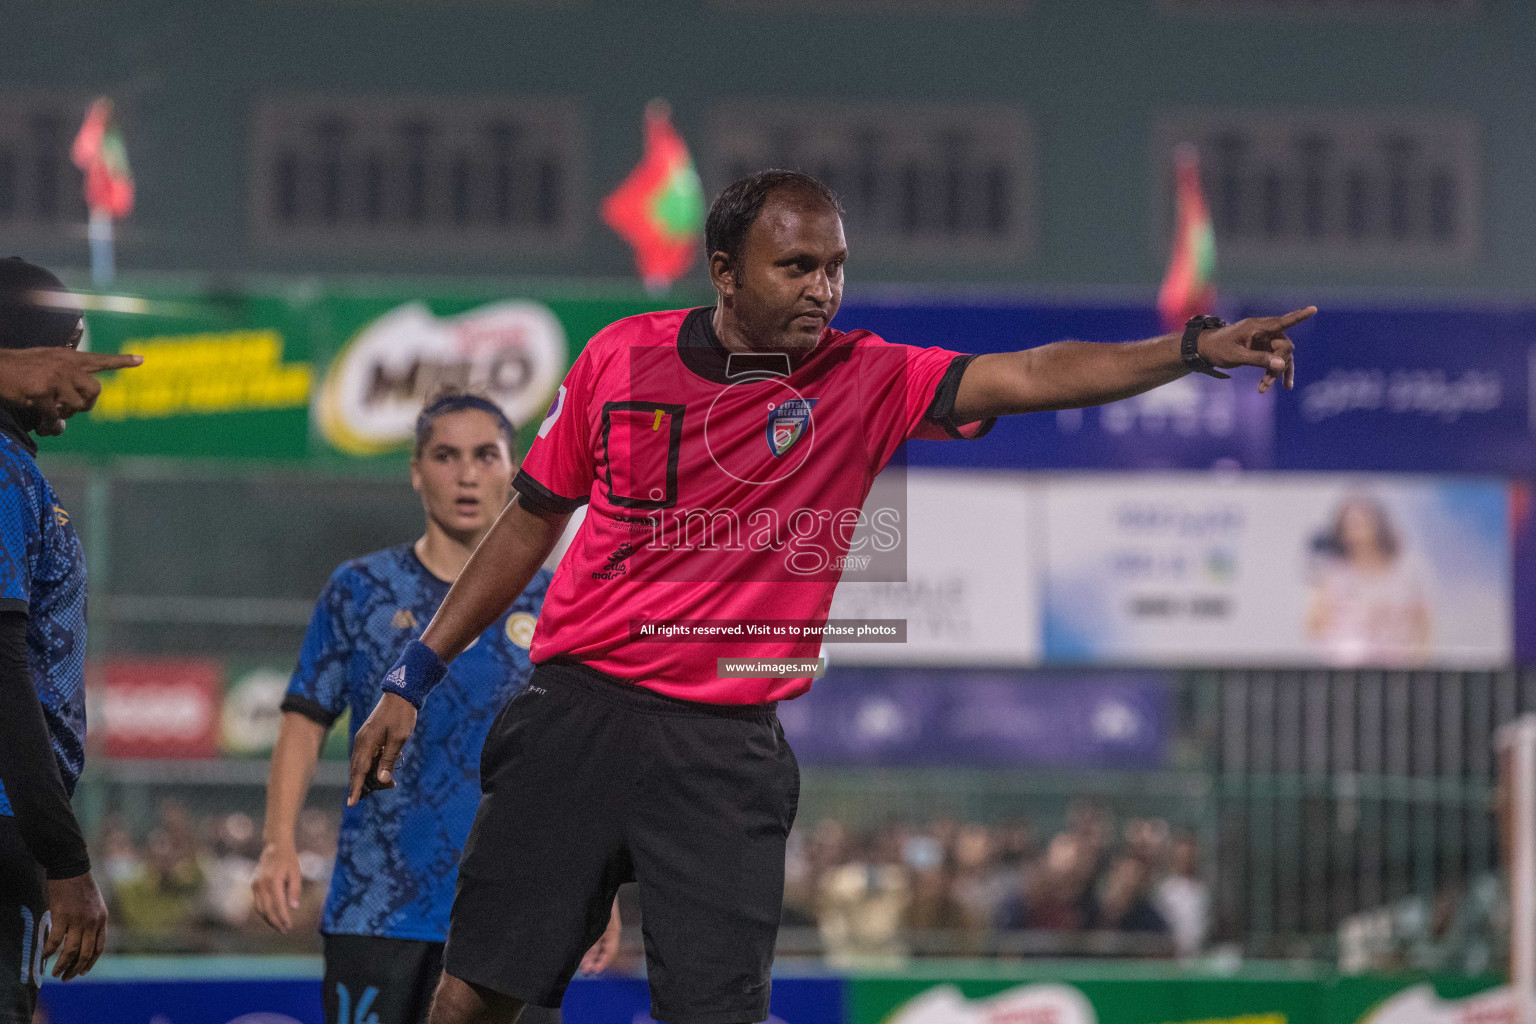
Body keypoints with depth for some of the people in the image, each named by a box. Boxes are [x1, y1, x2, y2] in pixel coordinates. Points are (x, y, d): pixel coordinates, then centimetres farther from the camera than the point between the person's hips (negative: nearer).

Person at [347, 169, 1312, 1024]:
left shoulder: (866, 381, -3)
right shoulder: (620, 358, 1)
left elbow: (1025, 376, -16)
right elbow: (532, 522, 12)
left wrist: (1196, 347, -30)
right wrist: (416, 675, 12)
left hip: (727, 747, 0)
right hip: (576, 711, 1)